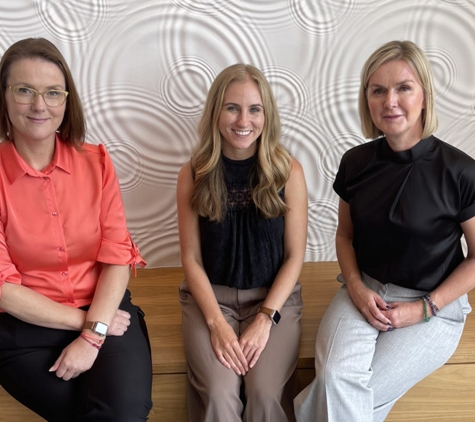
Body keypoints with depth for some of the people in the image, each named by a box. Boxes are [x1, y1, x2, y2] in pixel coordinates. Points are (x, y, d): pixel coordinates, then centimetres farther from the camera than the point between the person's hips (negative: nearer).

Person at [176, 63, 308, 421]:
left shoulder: (288, 170, -6)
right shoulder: (194, 175, -4)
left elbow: (295, 256, -3)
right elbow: (191, 258, -2)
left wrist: (265, 317, -13)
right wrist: (217, 322, -14)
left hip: (275, 296, 0)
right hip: (211, 295, 0)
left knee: (264, 393, -22)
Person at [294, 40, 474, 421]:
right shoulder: (356, 162, -1)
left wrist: (424, 308, -12)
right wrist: (355, 287, -7)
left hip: (433, 307, -2)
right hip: (365, 293, 3)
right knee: (338, 379, -27)